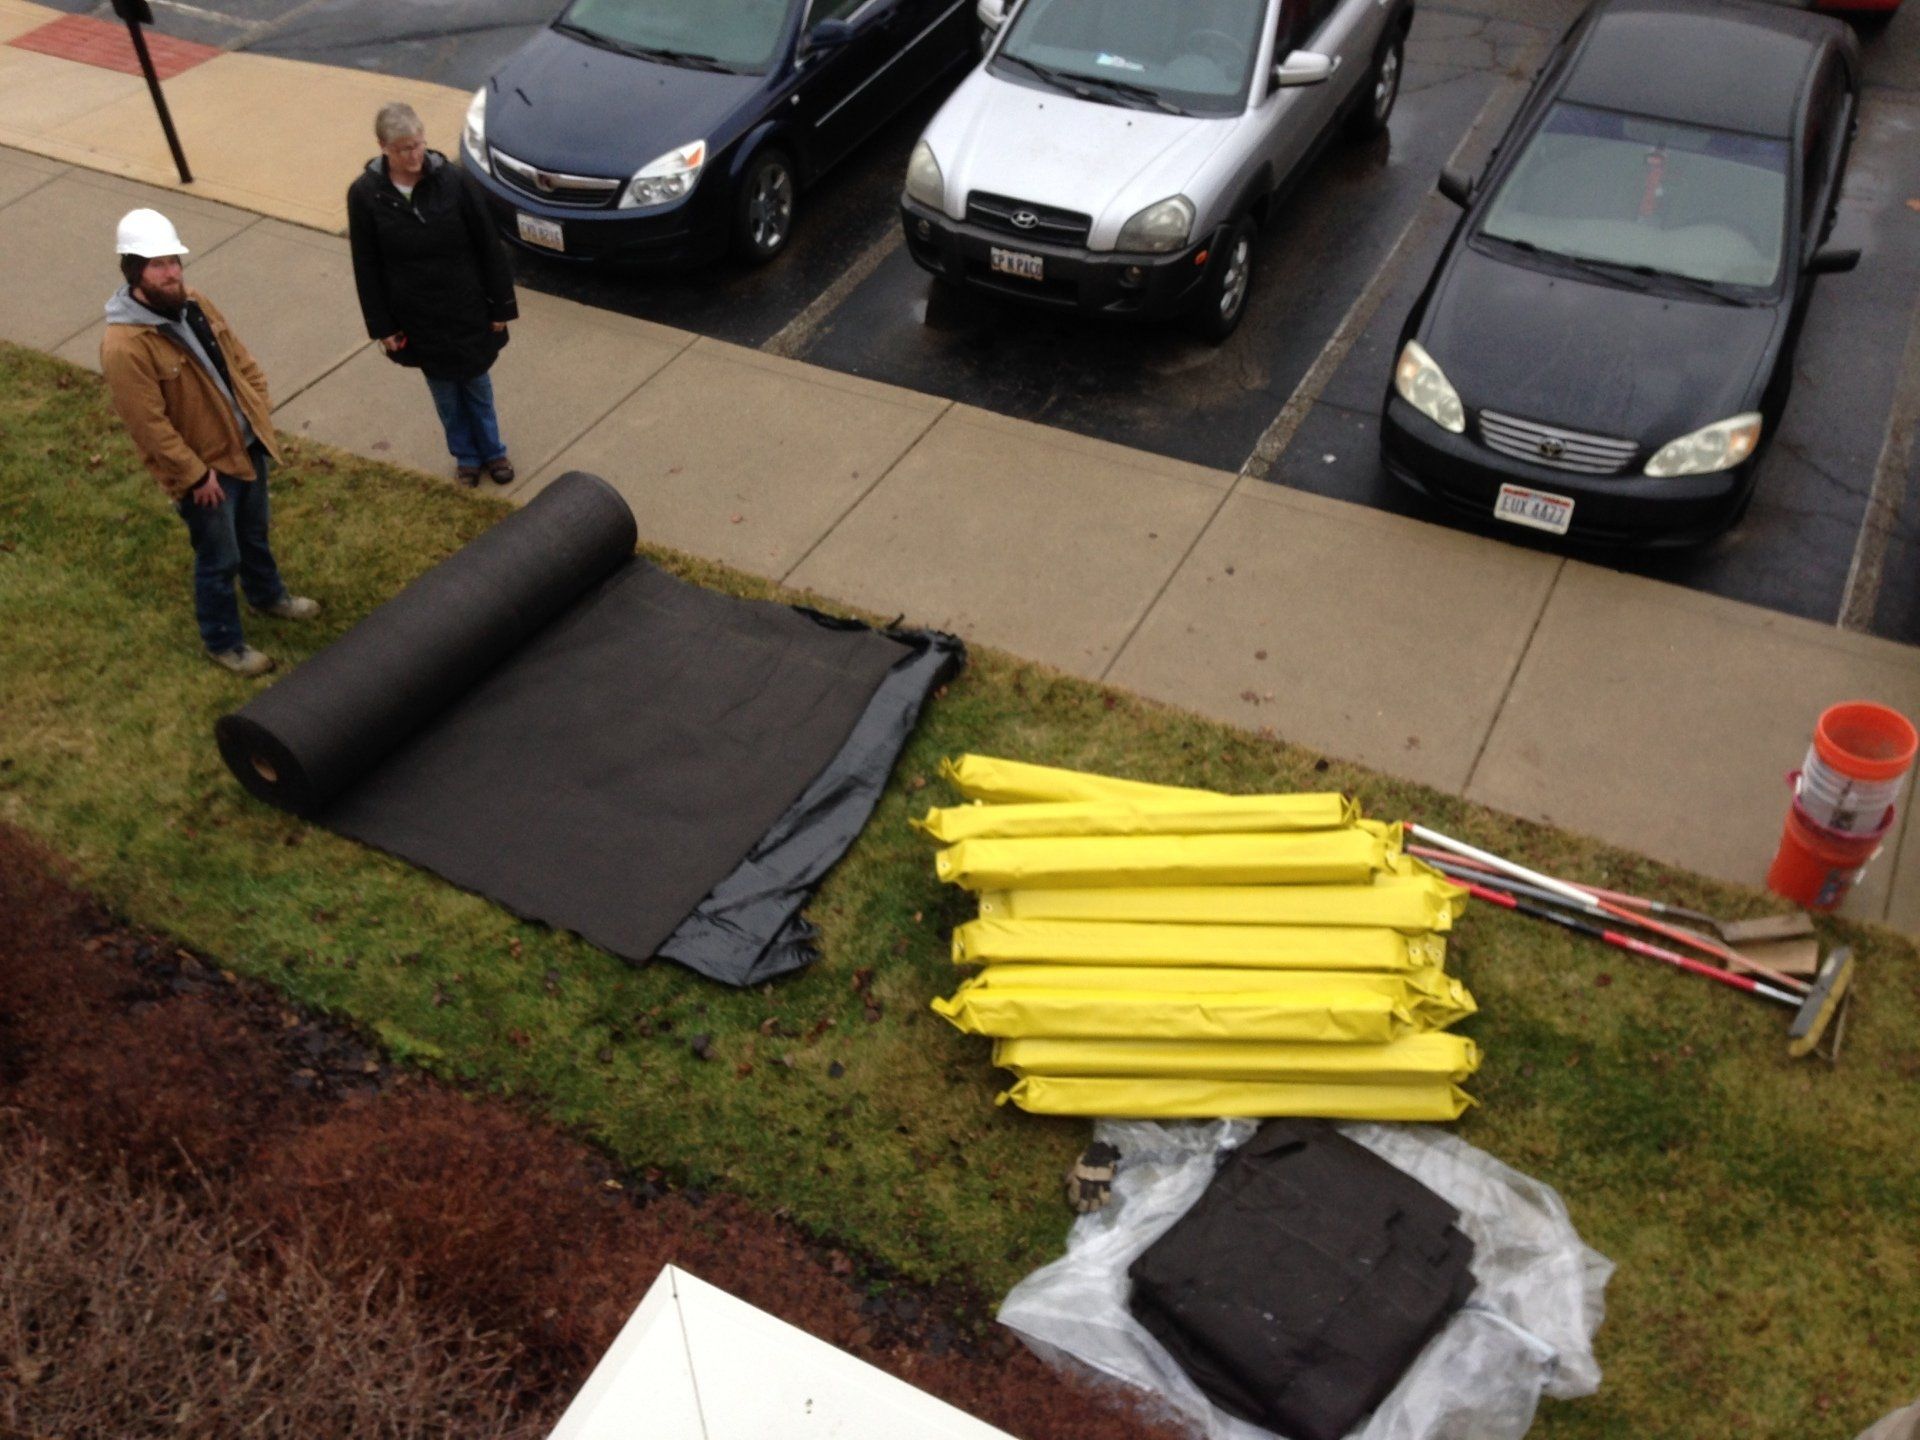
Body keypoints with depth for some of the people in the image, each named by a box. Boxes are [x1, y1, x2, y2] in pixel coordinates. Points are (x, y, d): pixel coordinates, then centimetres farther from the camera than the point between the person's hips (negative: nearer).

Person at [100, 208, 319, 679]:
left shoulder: (194, 305, -3)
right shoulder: (124, 346, -28)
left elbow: (242, 362, 9)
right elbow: (149, 425, -24)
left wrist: (258, 417, 2)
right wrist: (197, 475, -19)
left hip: (247, 448, 7)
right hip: (201, 470, -7)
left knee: (254, 534, 28)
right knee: (219, 559, 9)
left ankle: (267, 595, 55)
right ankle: (223, 642, 30)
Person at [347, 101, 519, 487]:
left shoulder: (454, 180, -15)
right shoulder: (365, 193, -13)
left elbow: (489, 247, -7)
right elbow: (366, 268, -5)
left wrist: (501, 306, -4)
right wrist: (382, 326, -3)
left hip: (467, 310, 0)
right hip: (417, 319, 1)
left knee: (477, 383, 17)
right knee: (445, 391, 16)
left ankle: (492, 451, 39)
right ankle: (466, 455, 38)